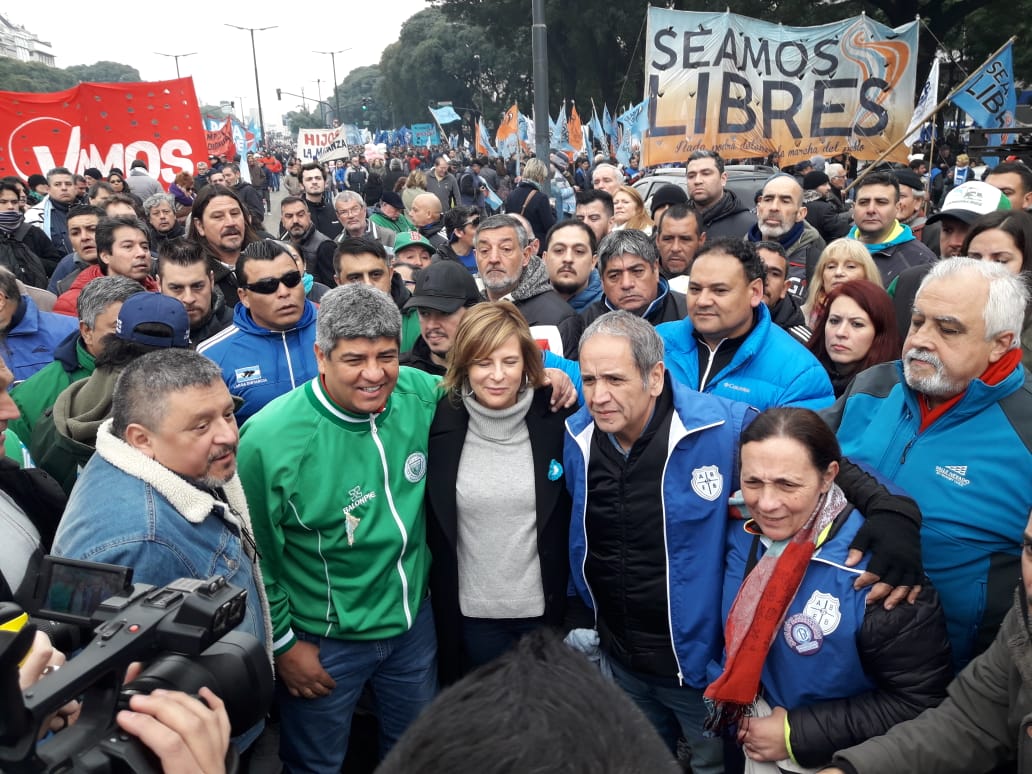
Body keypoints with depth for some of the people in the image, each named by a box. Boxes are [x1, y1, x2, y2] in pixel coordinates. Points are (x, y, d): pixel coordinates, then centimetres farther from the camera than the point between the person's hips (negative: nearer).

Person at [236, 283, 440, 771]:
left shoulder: (420, 395, -13)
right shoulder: (269, 438, -25)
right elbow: (255, 556, -14)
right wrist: (283, 643, -6)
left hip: (414, 620, 4)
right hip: (322, 640, -4)